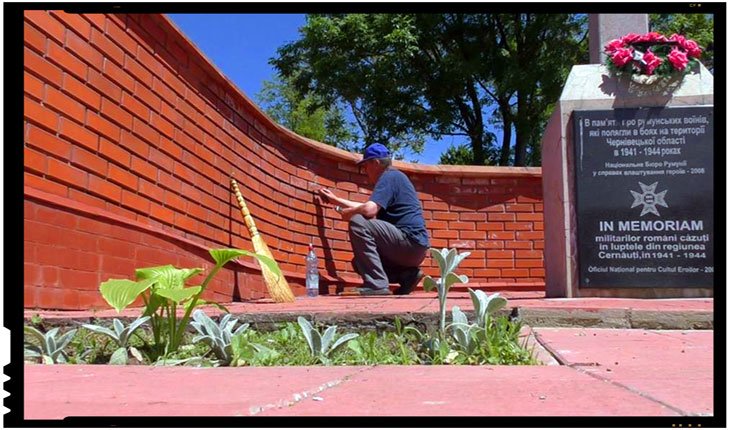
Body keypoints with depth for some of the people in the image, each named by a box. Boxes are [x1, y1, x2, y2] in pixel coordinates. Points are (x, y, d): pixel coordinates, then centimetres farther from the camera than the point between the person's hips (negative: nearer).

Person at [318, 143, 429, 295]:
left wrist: (348, 212, -3)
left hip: (409, 241, -10)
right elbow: (366, 208, 34)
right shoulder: (394, 177, 23)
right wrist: (336, 200, 40)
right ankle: (406, 275, 7)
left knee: (357, 223, -20)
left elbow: (369, 210, -24)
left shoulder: (389, 176, -9)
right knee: (360, 262, 18)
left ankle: (377, 285, -22)